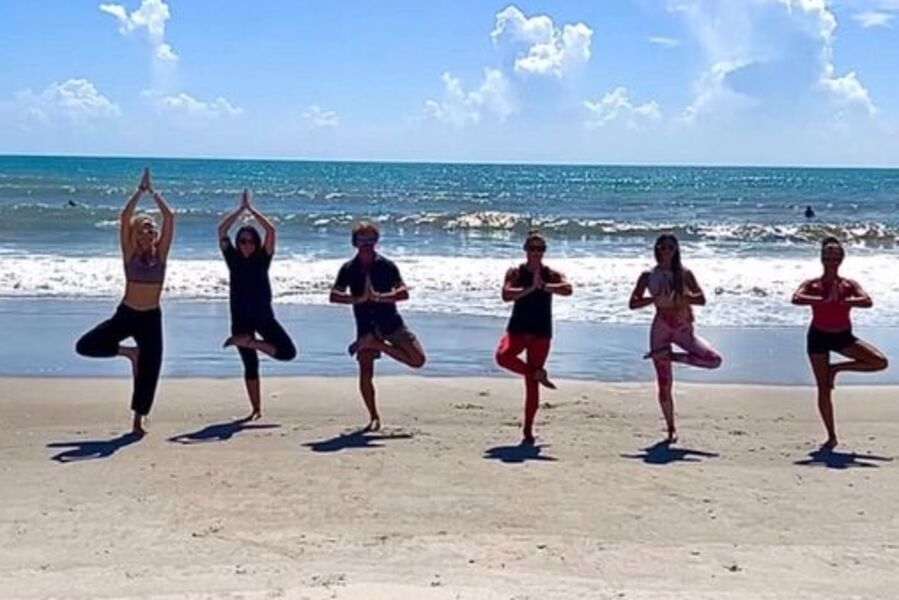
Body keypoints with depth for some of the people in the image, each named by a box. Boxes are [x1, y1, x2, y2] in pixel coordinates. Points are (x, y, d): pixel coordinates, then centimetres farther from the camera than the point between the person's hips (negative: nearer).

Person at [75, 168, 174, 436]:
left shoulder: (160, 253, 0)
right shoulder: (130, 253, -3)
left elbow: (169, 217, -8)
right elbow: (124, 217, -13)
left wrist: (153, 191, -5)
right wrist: (140, 190, -10)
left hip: (151, 318, 0)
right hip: (125, 314, 0)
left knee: (149, 371, 0)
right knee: (85, 345, -13)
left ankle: (138, 421, 15)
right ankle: (130, 352, 11)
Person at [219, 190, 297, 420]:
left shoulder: (262, 259, 0)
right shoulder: (233, 258, 1)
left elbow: (270, 230, -12)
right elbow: (221, 230, -8)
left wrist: (251, 209, -8)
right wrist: (240, 209, -7)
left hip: (264, 316, 0)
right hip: (240, 318, 0)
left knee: (288, 352, -13)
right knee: (250, 365, 5)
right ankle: (256, 409, 12)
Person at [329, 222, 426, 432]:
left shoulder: (386, 265, -2)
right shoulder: (349, 269, 0)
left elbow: (404, 293, -11)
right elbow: (334, 296, -9)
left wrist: (379, 297, -26)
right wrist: (358, 298, -24)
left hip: (391, 322, 0)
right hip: (366, 326, 0)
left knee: (418, 360, -10)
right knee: (365, 373, -2)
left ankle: (378, 344, 5)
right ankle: (374, 417, 12)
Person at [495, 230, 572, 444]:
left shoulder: (551, 274, 3)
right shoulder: (515, 272, 2)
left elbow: (567, 289, -17)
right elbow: (506, 295, -14)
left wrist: (543, 286, -24)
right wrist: (530, 288, -20)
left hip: (541, 332, 0)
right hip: (518, 328, 0)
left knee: (531, 384, 0)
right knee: (502, 356, -32)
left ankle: (528, 430, 11)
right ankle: (537, 374, -9)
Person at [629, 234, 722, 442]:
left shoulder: (684, 274, 4)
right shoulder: (648, 276, 1)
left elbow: (701, 299, -3)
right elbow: (633, 303, -3)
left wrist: (681, 297, -18)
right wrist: (655, 299, -17)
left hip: (684, 328, 2)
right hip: (661, 328, -2)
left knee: (714, 360, -18)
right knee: (665, 384, -1)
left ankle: (670, 356, -1)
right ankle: (671, 429, 14)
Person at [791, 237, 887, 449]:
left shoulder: (849, 285, -2)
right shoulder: (812, 285, -7)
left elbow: (867, 302, -19)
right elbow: (796, 299, -27)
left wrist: (843, 301, -31)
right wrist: (823, 299, -34)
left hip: (843, 336, 2)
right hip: (819, 336, -2)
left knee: (880, 362, -16)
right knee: (824, 389, -2)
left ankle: (836, 368, 4)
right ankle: (831, 436, 10)